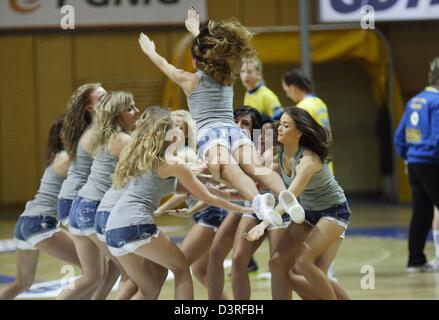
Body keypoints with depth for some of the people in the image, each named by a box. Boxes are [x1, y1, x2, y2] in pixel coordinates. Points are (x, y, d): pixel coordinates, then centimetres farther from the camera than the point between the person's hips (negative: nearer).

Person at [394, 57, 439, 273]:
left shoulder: (415, 101, 13)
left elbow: (399, 135, 16)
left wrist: (406, 156, 23)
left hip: (414, 164, 8)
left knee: (421, 213, 11)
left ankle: (416, 261, 11)